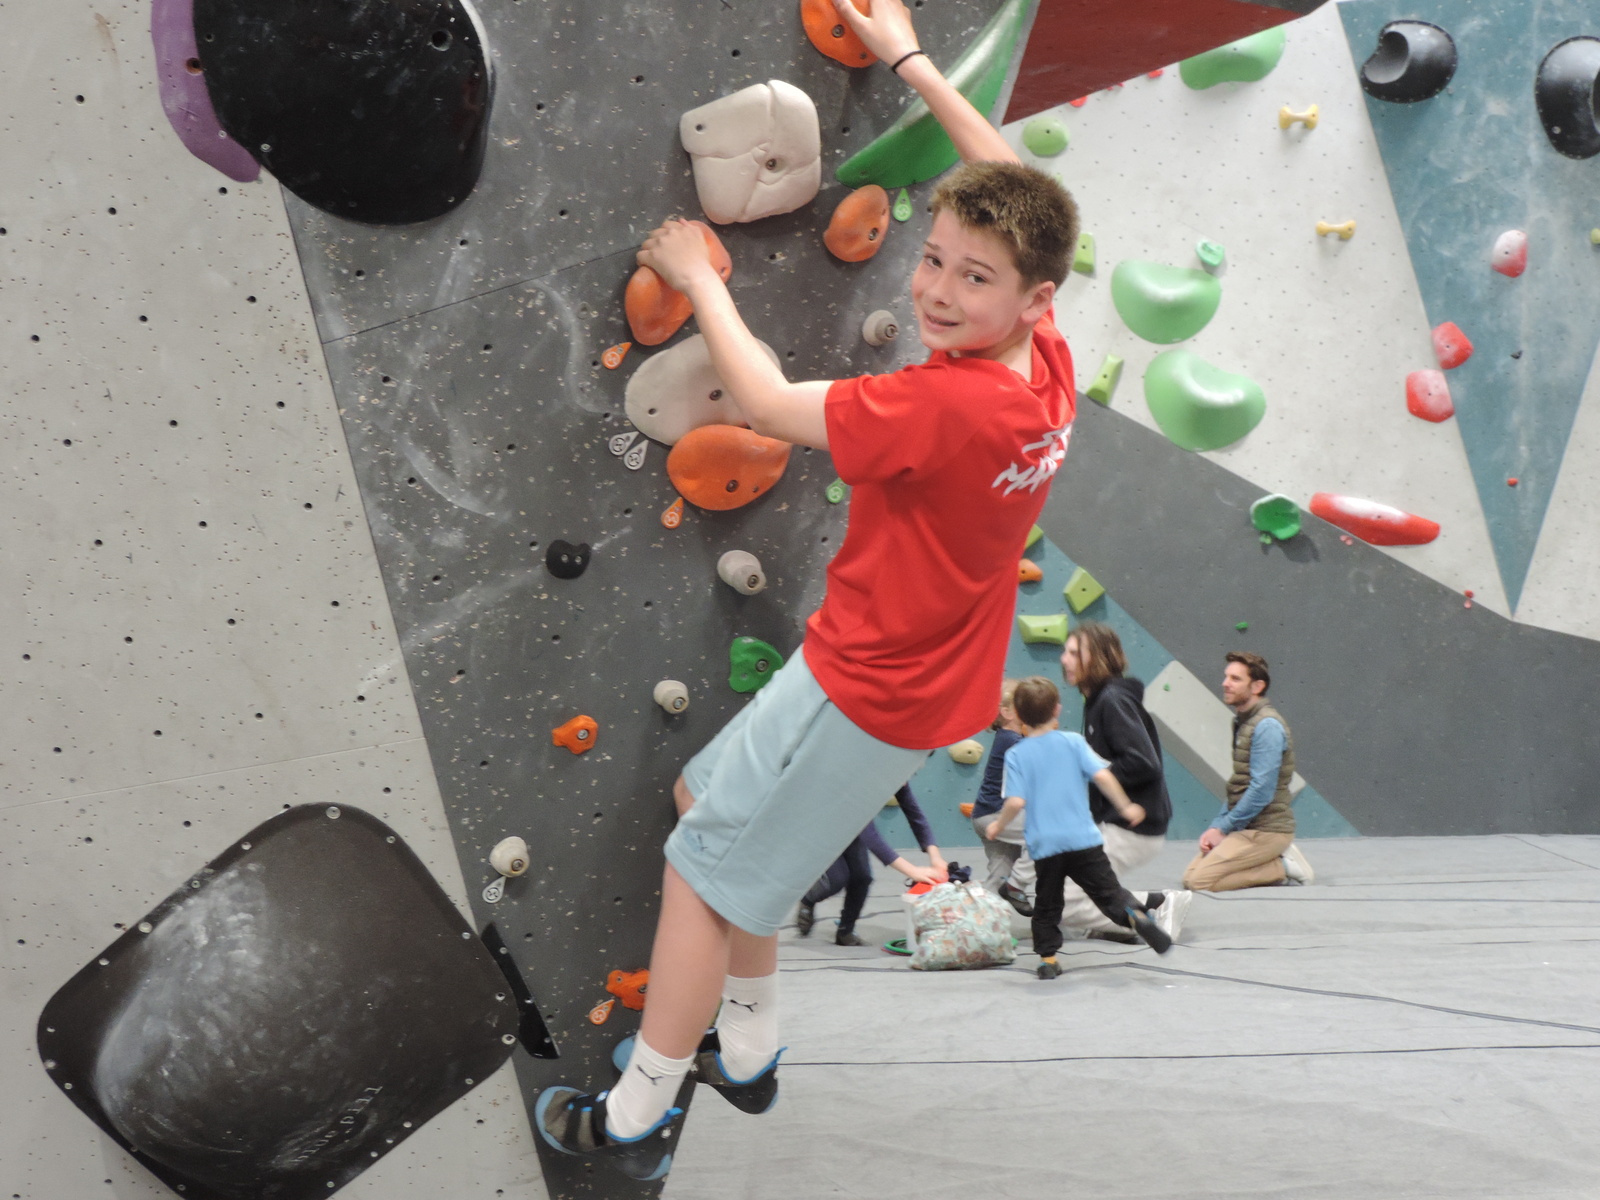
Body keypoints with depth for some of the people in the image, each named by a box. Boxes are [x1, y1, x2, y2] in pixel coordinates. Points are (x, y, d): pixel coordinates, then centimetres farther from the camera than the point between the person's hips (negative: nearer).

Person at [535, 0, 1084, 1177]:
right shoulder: (1046, 363, -6)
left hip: (865, 692, -9)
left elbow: (767, 401, -19)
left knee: (701, 867, 5)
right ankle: (748, 1048, 38)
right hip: (924, 684, 9)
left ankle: (637, 1118, 21)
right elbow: (1012, 179, 10)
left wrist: (699, 278, -5)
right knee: (708, 801, 24)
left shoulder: (946, 405, -30)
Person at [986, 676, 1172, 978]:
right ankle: (1136, 913, -27)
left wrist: (998, 825, 7)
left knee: (1047, 905, 15)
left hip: (1044, 846, 0)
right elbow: (1101, 775, -8)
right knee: (1109, 891, 0)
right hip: (1083, 840, 0)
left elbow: (1016, 801, -10)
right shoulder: (1073, 742, 2)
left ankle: (1047, 959, 14)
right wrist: (1125, 806, 3)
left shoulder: (1016, 755, -1)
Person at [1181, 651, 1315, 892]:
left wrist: (1222, 828, -13)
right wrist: (1217, 825, 7)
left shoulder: (1267, 725, -16)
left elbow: (1262, 790, -22)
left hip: (1267, 830, -10)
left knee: (1200, 880, -18)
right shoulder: (1243, 722, 15)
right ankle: (1281, 860, 7)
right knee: (1190, 874, 3)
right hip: (1247, 827, 10)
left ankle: (1283, 868, -6)